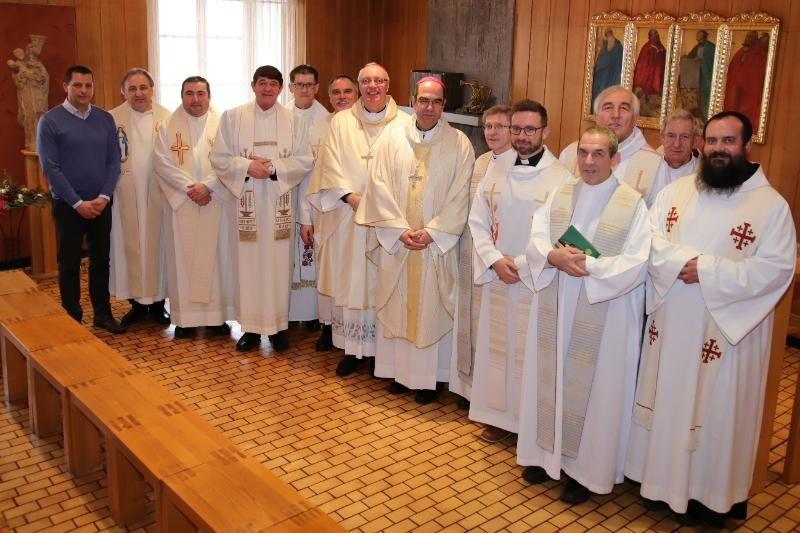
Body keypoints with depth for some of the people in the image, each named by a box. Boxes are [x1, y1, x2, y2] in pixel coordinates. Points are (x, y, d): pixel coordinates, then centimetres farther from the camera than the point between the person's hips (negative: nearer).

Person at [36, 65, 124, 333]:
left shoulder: (105, 119, 3)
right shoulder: (50, 121, -7)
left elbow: (114, 161, 3)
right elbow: (50, 168, -10)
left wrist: (104, 197, -9)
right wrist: (78, 203, -13)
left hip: (101, 203, 3)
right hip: (68, 205, -3)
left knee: (101, 260, 11)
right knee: (69, 264, 6)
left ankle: (103, 313, 23)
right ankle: (72, 319, 17)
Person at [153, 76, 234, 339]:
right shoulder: (168, 126, 5)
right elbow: (163, 162, -3)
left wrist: (207, 186, -15)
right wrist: (190, 187, -13)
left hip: (216, 203, 0)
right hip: (181, 204, 1)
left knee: (216, 256, 3)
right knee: (183, 257, 3)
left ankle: (217, 315, 11)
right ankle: (185, 317, 11)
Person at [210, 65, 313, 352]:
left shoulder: (292, 120, 4)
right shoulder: (232, 117, 4)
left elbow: (304, 160, -1)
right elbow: (219, 158, 0)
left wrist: (273, 167, -14)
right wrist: (247, 166, -16)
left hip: (279, 203, 0)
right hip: (245, 202, 0)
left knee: (278, 262, 4)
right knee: (247, 262, 3)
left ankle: (278, 324, 15)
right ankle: (250, 326, 14)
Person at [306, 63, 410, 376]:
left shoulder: (404, 124, 1)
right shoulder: (341, 121, 8)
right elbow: (330, 164, 1)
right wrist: (352, 197, -12)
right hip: (348, 217, 2)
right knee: (348, 281, 5)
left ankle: (381, 349, 15)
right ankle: (352, 349, 16)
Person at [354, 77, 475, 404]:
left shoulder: (459, 144, -3)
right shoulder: (395, 139, 3)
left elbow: (459, 196, -6)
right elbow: (379, 186, -1)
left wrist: (431, 232, -14)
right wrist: (401, 229, -11)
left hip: (437, 243, -2)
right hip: (396, 241, 2)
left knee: (431, 308, 4)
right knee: (396, 306, 10)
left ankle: (429, 377, 17)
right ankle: (400, 370, 24)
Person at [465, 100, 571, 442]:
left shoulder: (562, 179, -10)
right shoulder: (495, 175, 6)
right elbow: (478, 222, 8)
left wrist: (523, 264, -14)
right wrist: (495, 260, -8)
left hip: (538, 281, -4)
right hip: (497, 277, 5)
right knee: (497, 345, 12)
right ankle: (500, 416, 27)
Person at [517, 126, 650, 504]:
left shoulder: (632, 203, -7)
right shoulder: (560, 194, 6)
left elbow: (636, 263, -13)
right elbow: (536, 241, 0)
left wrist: (589, 266, -22)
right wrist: (554, 257, -21)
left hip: (604, 314, -4)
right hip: (555, 309, 4)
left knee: (593, 388, 6)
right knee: (551, 379, 13)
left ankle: (586, 470, 21)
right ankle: (547, 453, 30)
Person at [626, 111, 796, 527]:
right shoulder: (674, 192, 6)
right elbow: (649, 240, -2)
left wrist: (708, 271, -21)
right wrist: (682, 262, -21)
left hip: (727, 330, -4)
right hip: (670, 324, 4)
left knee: (717, 410, 6)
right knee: (666, 400, 13)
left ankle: (712, 494, 23)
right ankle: (663, 478, 31)